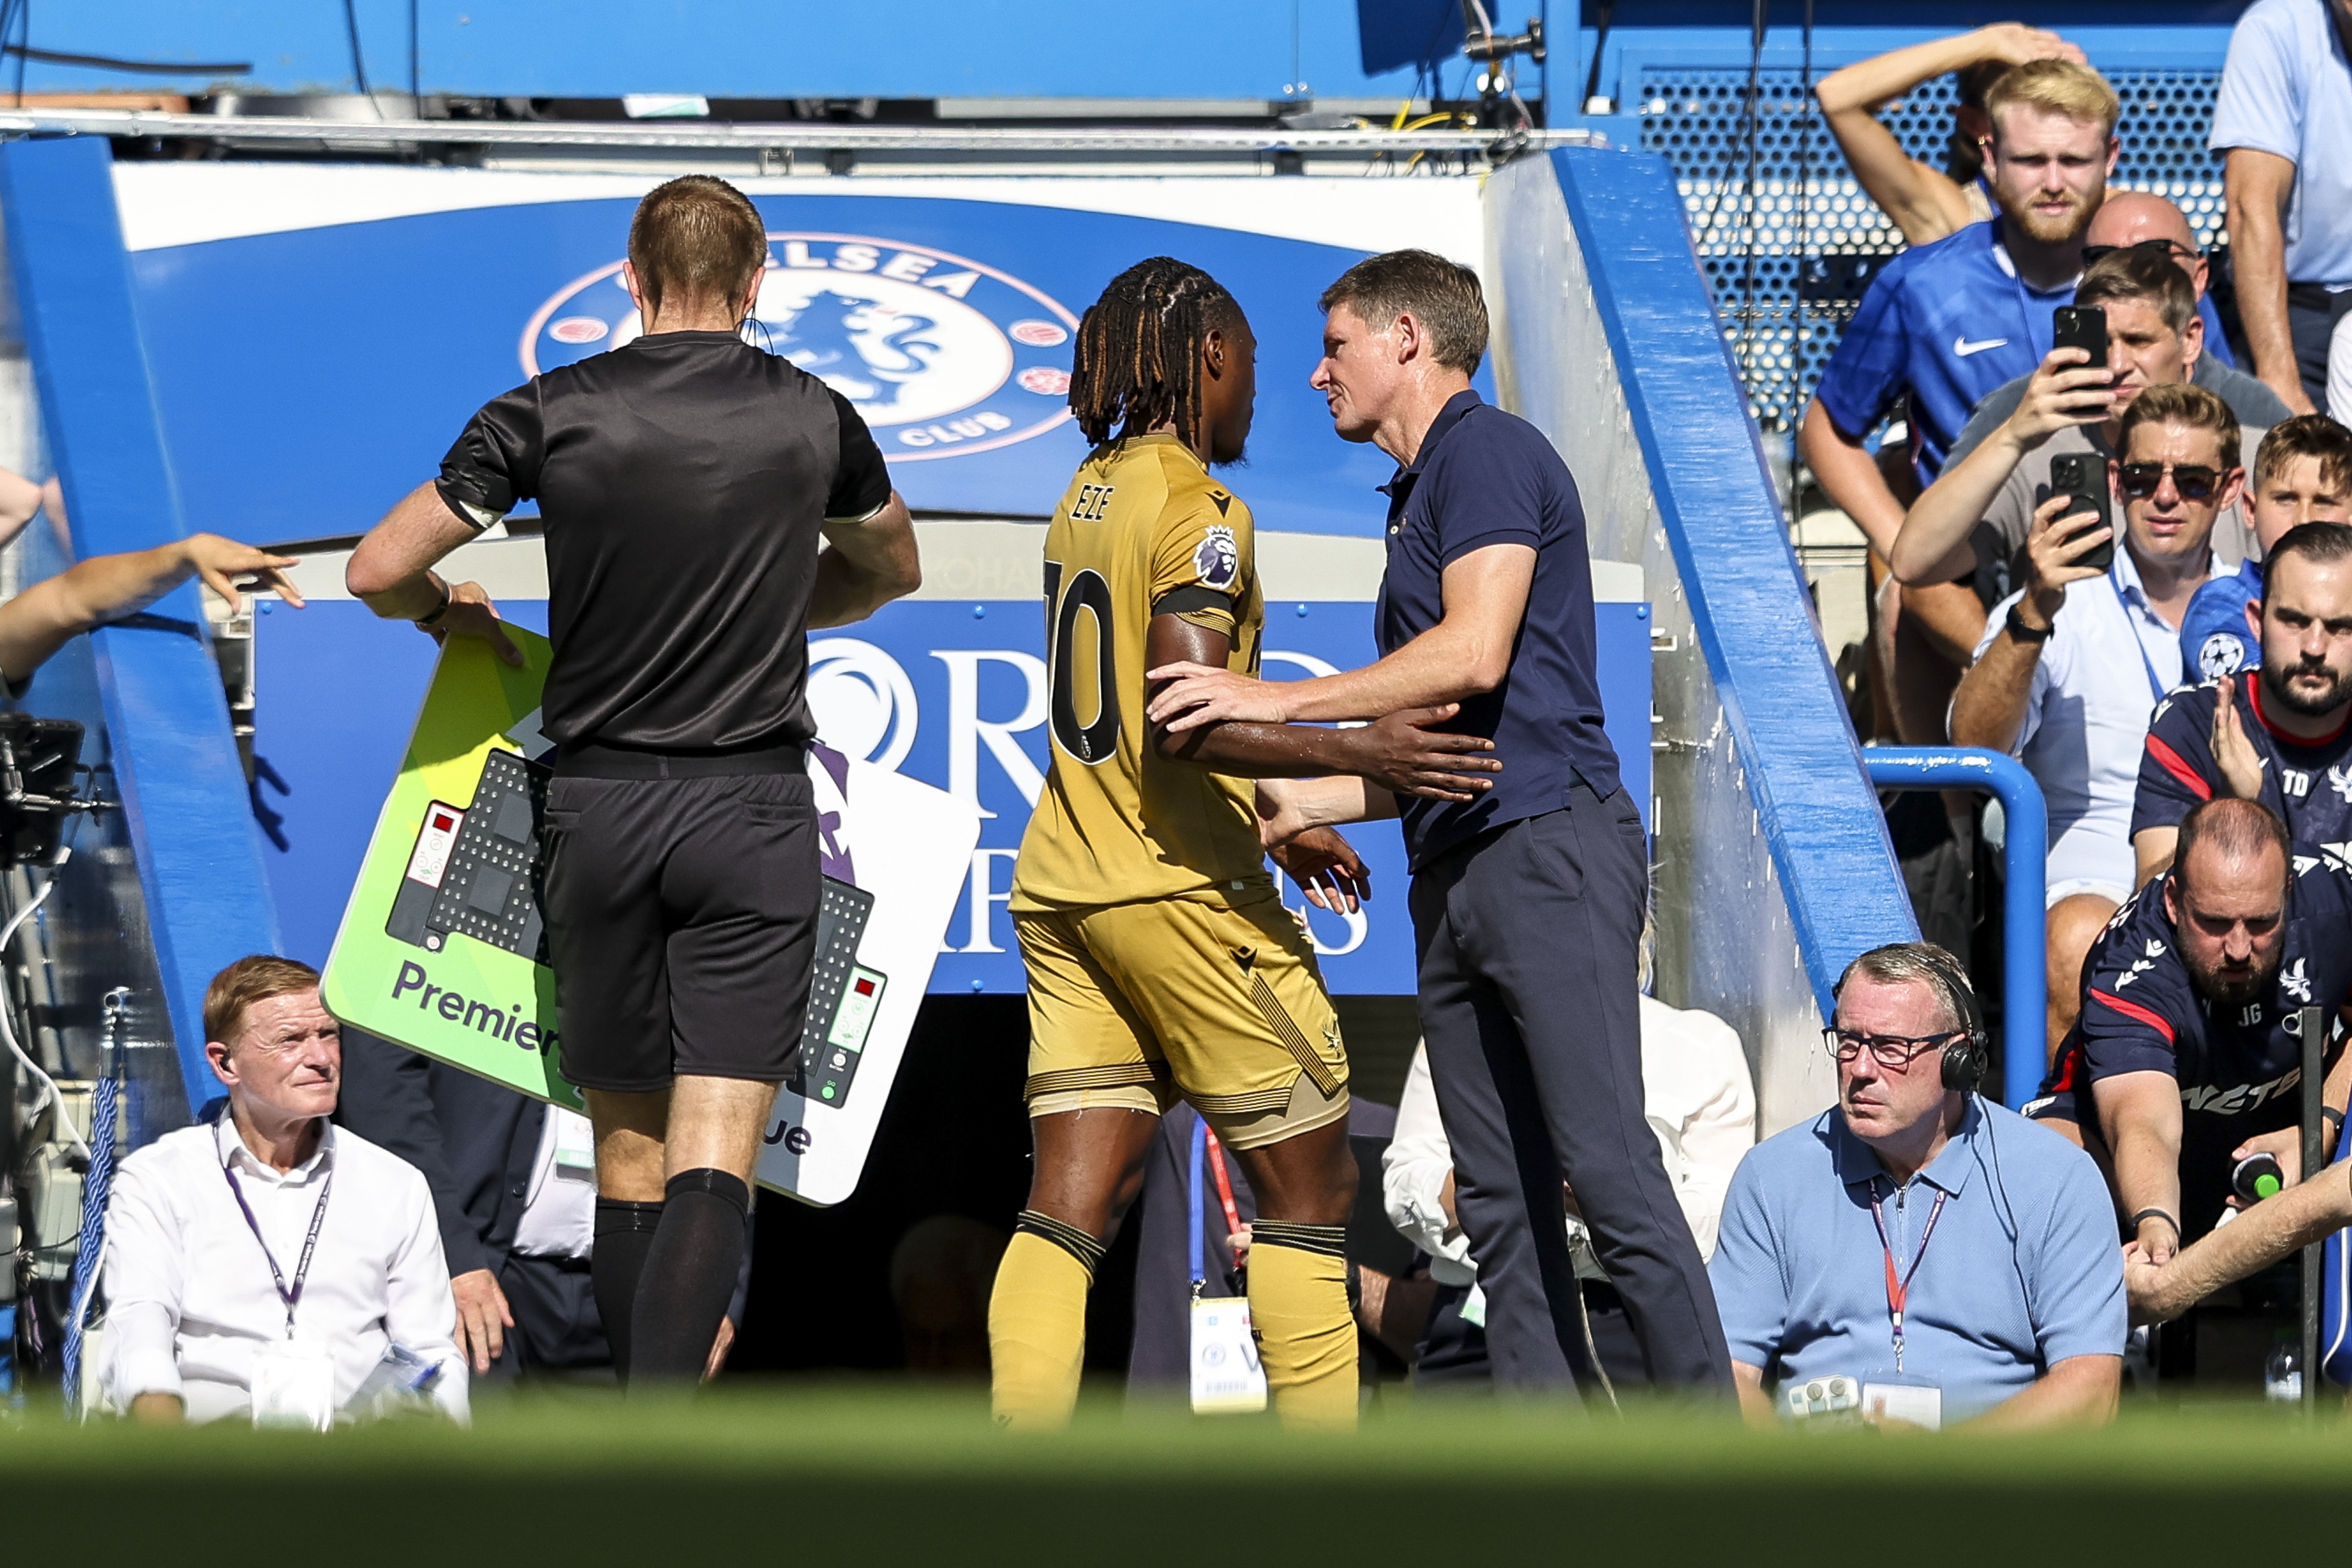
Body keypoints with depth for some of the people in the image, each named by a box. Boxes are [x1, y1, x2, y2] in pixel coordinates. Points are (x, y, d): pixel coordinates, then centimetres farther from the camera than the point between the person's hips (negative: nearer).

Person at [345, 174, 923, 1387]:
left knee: (627, 1153, 13)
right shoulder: (815, 419, 5)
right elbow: (890, 570, 25)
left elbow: (378, 570, 0)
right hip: (753, 807, -1)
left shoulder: (551, 413, -1)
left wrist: (447, 610, 21)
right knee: (712, 1160, -8)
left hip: (599, 804, 1)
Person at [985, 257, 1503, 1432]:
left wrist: (1276, 823, 29)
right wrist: (1357, 753, -30)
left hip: (1063, 883, 8)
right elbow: (1183, 725, -23)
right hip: (1180, 889, -8)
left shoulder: (1088, 495, 14)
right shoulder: (1201, 511, -12)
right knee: (1308, 1189, 2)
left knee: (1069, 1206, 2)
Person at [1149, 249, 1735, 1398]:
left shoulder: (1489, 452, -3)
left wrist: (1280, 700, -14)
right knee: (1499, 1203, 3)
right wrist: (1294, 812, 26)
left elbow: (1477, 654, -17)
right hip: (1456, 876, 10)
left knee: (1608, 1171, -15)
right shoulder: (1420, 496, 27)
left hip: (1547, 850, -10)